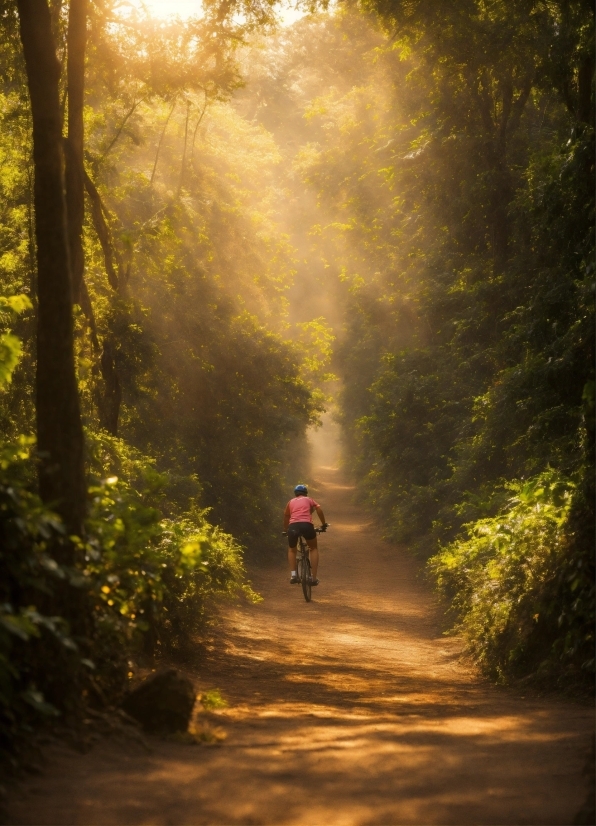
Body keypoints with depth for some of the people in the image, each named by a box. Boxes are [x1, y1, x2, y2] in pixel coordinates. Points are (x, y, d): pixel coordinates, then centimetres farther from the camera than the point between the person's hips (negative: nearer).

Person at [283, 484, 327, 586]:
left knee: (292, 550, 28)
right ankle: (314, 577, 13)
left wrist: (285, 530, 42)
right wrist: (323, 524, 17)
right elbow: (319, 509, 10)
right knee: (314, 548, 22)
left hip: (293, 526, 1)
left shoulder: (291, 502, 29)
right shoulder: (309, 500, 25)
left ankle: (293, 575, 10)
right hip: (306, 525, -1)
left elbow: (286, 516, 27)